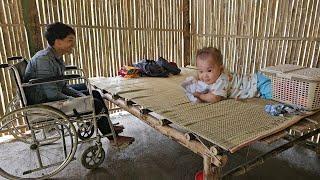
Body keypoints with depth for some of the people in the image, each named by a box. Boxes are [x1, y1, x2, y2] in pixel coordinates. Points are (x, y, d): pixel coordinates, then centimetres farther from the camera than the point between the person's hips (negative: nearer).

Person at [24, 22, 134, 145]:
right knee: (95, 103, -15)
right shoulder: (43, 59, -23)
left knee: (94, 94, 10)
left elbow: (62, 86, 11)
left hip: (52, 97, 10)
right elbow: (52, 94, -27)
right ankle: (113, 137, 3)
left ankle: (108, 127, 23)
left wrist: (81, 95, -2)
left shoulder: (56, 57, 6)